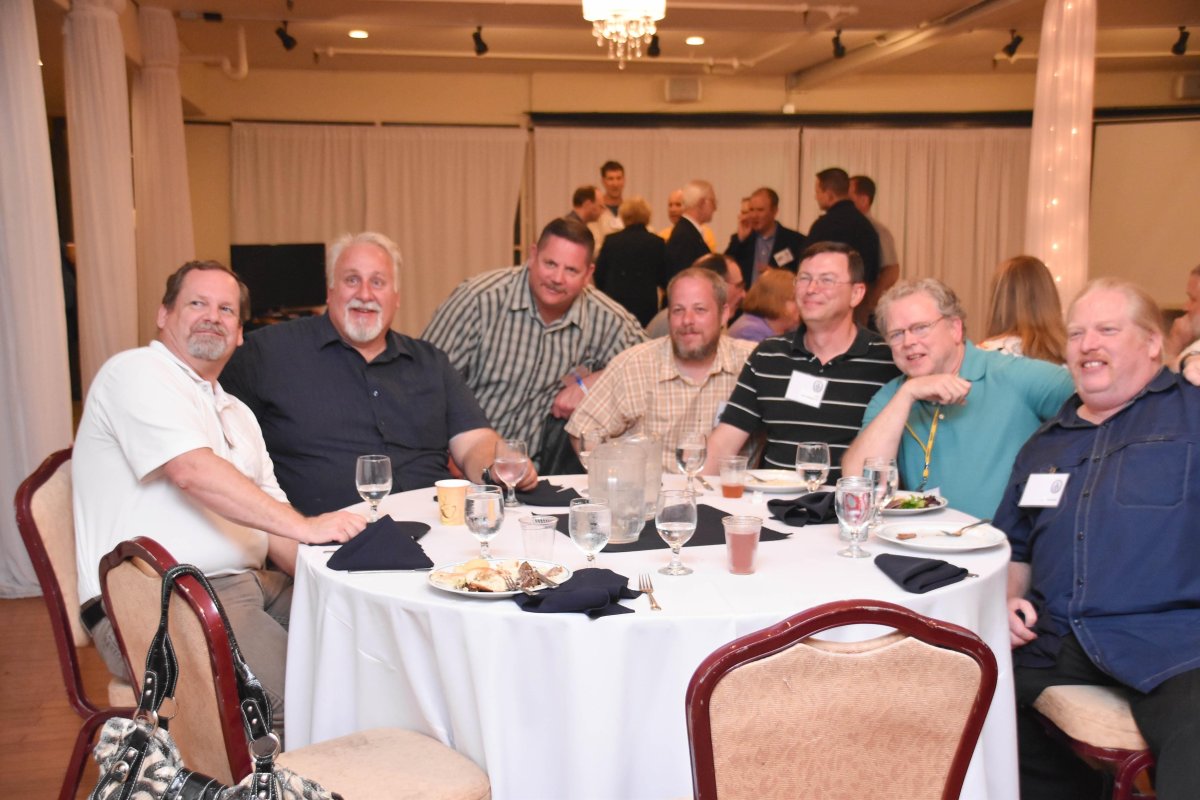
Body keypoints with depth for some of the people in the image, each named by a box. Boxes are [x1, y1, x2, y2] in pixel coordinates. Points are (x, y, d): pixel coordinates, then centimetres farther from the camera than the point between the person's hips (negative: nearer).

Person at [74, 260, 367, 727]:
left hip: (249, 582, 8)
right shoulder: (134, 372, -3)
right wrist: (305, 526, -25)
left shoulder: (236, 413, 23)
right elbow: (193, 471, -20)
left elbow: (270, 522, 17)